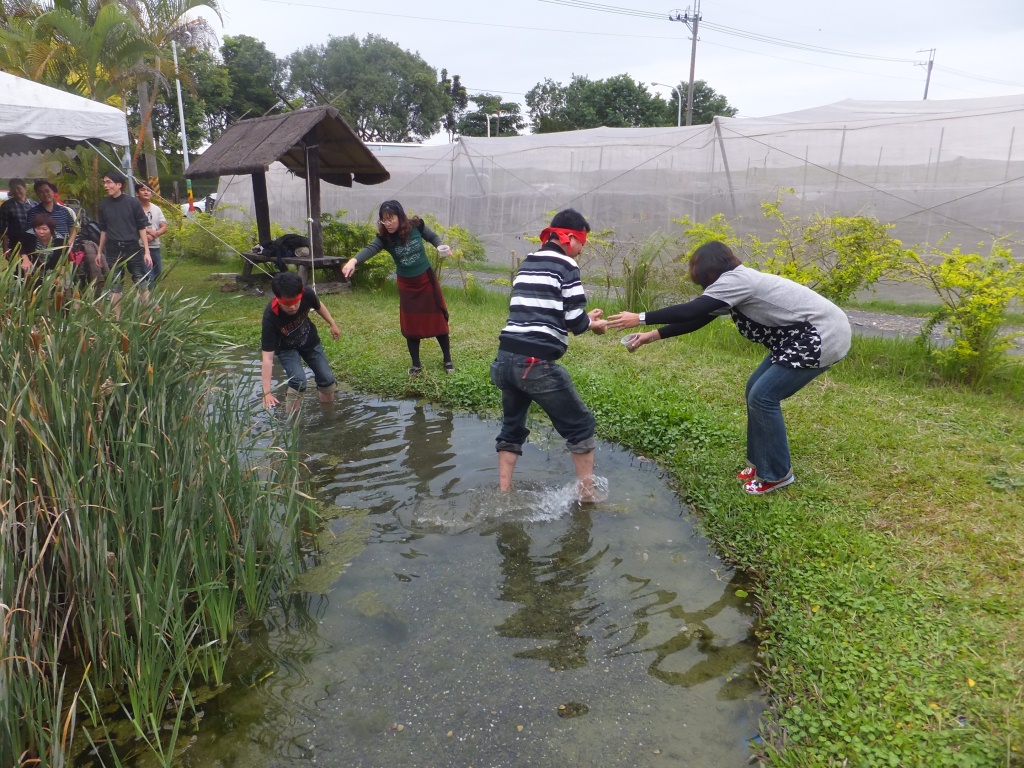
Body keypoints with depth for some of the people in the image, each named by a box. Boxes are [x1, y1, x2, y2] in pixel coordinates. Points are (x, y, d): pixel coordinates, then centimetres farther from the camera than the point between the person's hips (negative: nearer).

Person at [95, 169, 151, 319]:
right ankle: (117, 318, 14)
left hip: (133, 248, -3)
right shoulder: (104, 204, 7)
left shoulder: (133, 203, -3)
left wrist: (147, 252, -6)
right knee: (115, 286, 7)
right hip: (113, 250, 3)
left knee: (143, 283, -1)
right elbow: (103, 230, 14)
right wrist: (99, 252, 15)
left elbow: (142, 228, -2)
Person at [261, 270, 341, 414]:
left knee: (328, 380, 2)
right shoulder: (270, 317, -40)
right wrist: (267, 392, -44)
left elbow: (318, 306, -5)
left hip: (310, 342, 3)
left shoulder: (307, 295, -33)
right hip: (286, 348, -3)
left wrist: (333, 324, 8)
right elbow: (267, 357, -39)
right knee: (298, 381, -25)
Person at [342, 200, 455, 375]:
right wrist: (353, 260, -56)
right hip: (406, 284, 1)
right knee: (410, 325, 5)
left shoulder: (416, 226, -15)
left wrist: (440, 246, -18)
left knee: (438, 319, 7)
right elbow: (370, 249, -36)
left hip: (426, 279, 0)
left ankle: (448, 360, 22)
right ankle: (416, 364, 22)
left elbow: (432, 237, 4)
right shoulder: (385, 237, -16)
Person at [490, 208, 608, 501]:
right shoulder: (565, 266, -3)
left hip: (505, 358, 7)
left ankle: (504, 493, 25)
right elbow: (575, 322, -8)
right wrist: (592, 323, 14)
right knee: (580, 424, 10)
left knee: (512, 426, 23)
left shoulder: (527, 264, 19)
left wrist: (584, 316, 24)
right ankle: (587, 493, 18)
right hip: (536, 362, -7)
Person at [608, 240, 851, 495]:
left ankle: (777, 474, 6)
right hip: (800, 338, 10)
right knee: (756, 391, 11)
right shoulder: (735, 284, 11)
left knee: (762, 397, -9)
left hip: (823, 338, -10)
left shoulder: (735, 280, -19)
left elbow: (690, 311, -25)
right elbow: (697, 319, 14)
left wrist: (641, 319, -18)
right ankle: (761, 463, 22)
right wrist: (653, 335, 11)